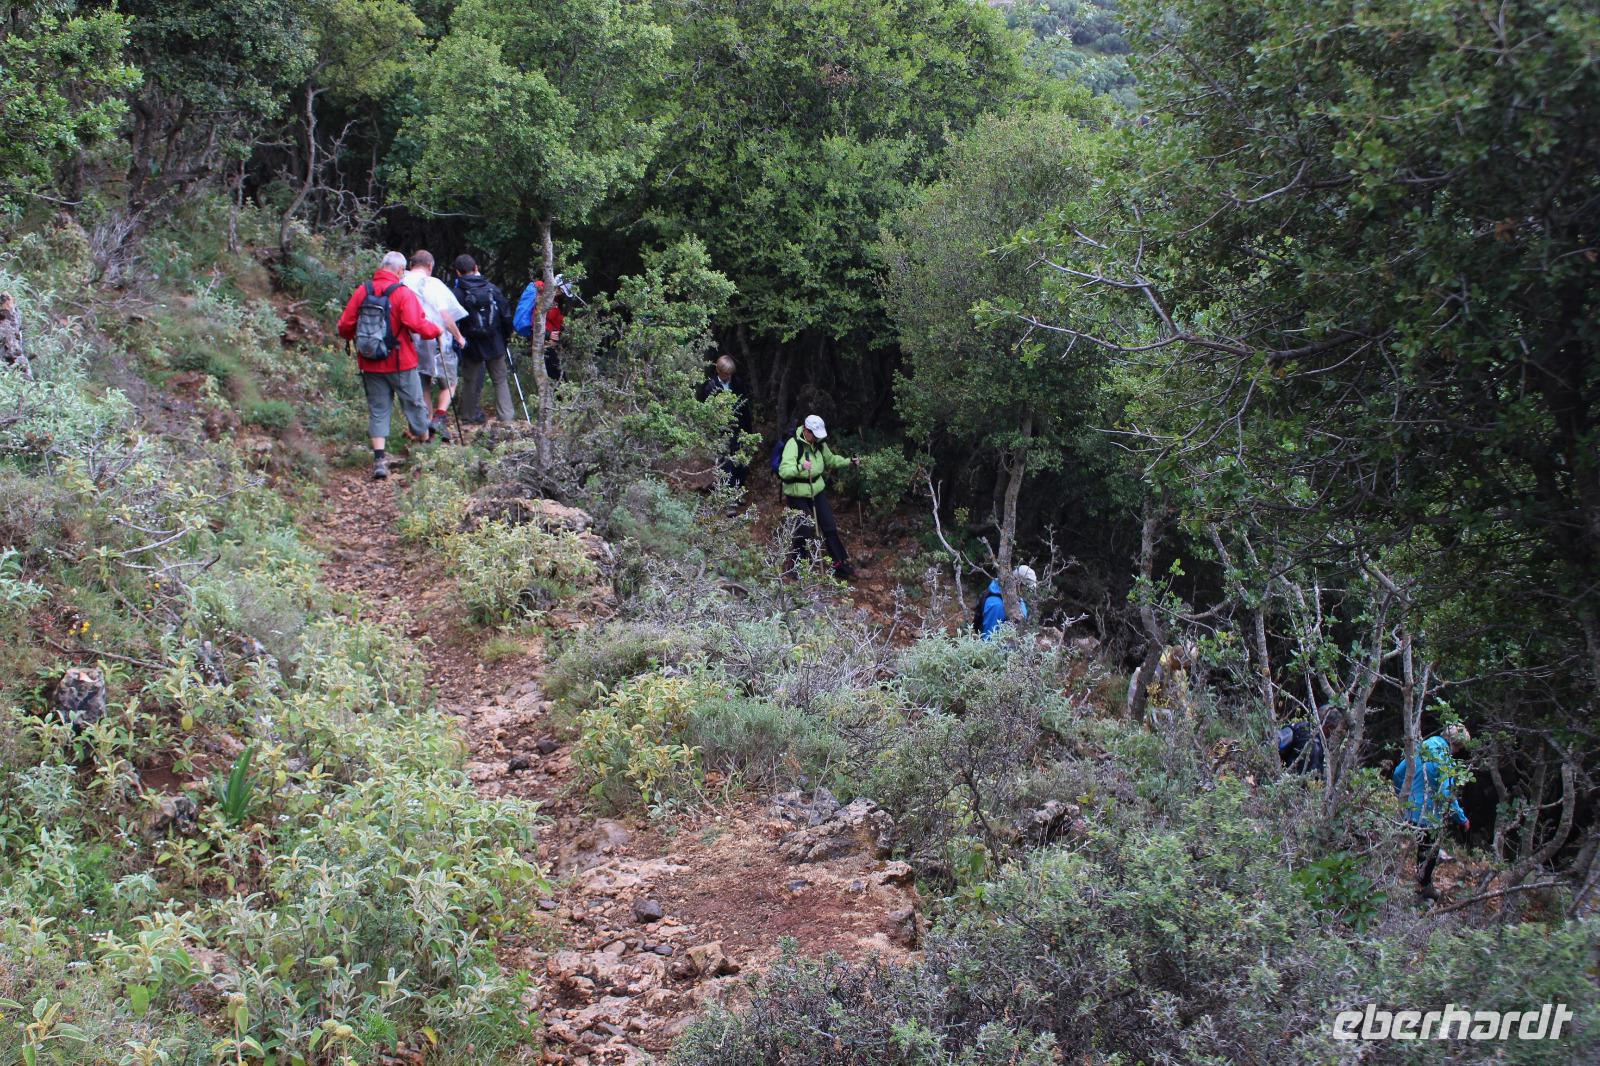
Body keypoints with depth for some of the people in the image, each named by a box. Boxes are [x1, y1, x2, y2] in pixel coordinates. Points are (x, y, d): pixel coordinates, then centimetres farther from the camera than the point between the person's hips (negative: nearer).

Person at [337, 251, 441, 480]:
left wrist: (356, 338, 21)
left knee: (377, 410, 8)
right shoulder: (403, 293, -12)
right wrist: (436, 331, -2)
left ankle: (379, 459, -1)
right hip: (400, 363, -3)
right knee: (414, 404, 13)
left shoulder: (362, 291, -1)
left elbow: (344, 326, 1)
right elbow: (417, 324, -21)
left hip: (370, 364, 3)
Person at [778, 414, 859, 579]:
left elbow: (831, 460, 19)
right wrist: (800, 468, -48)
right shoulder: (793, 444, -21)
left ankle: (841, 565, 15)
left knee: (830, 527, 6)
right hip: (797, 494, -6)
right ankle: (794, 565, 14)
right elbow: (784, 471, -31)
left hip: (817, 490, 6)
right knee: (806, 530, -8)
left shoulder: (819, 444, 0)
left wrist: (849, 461, 4)